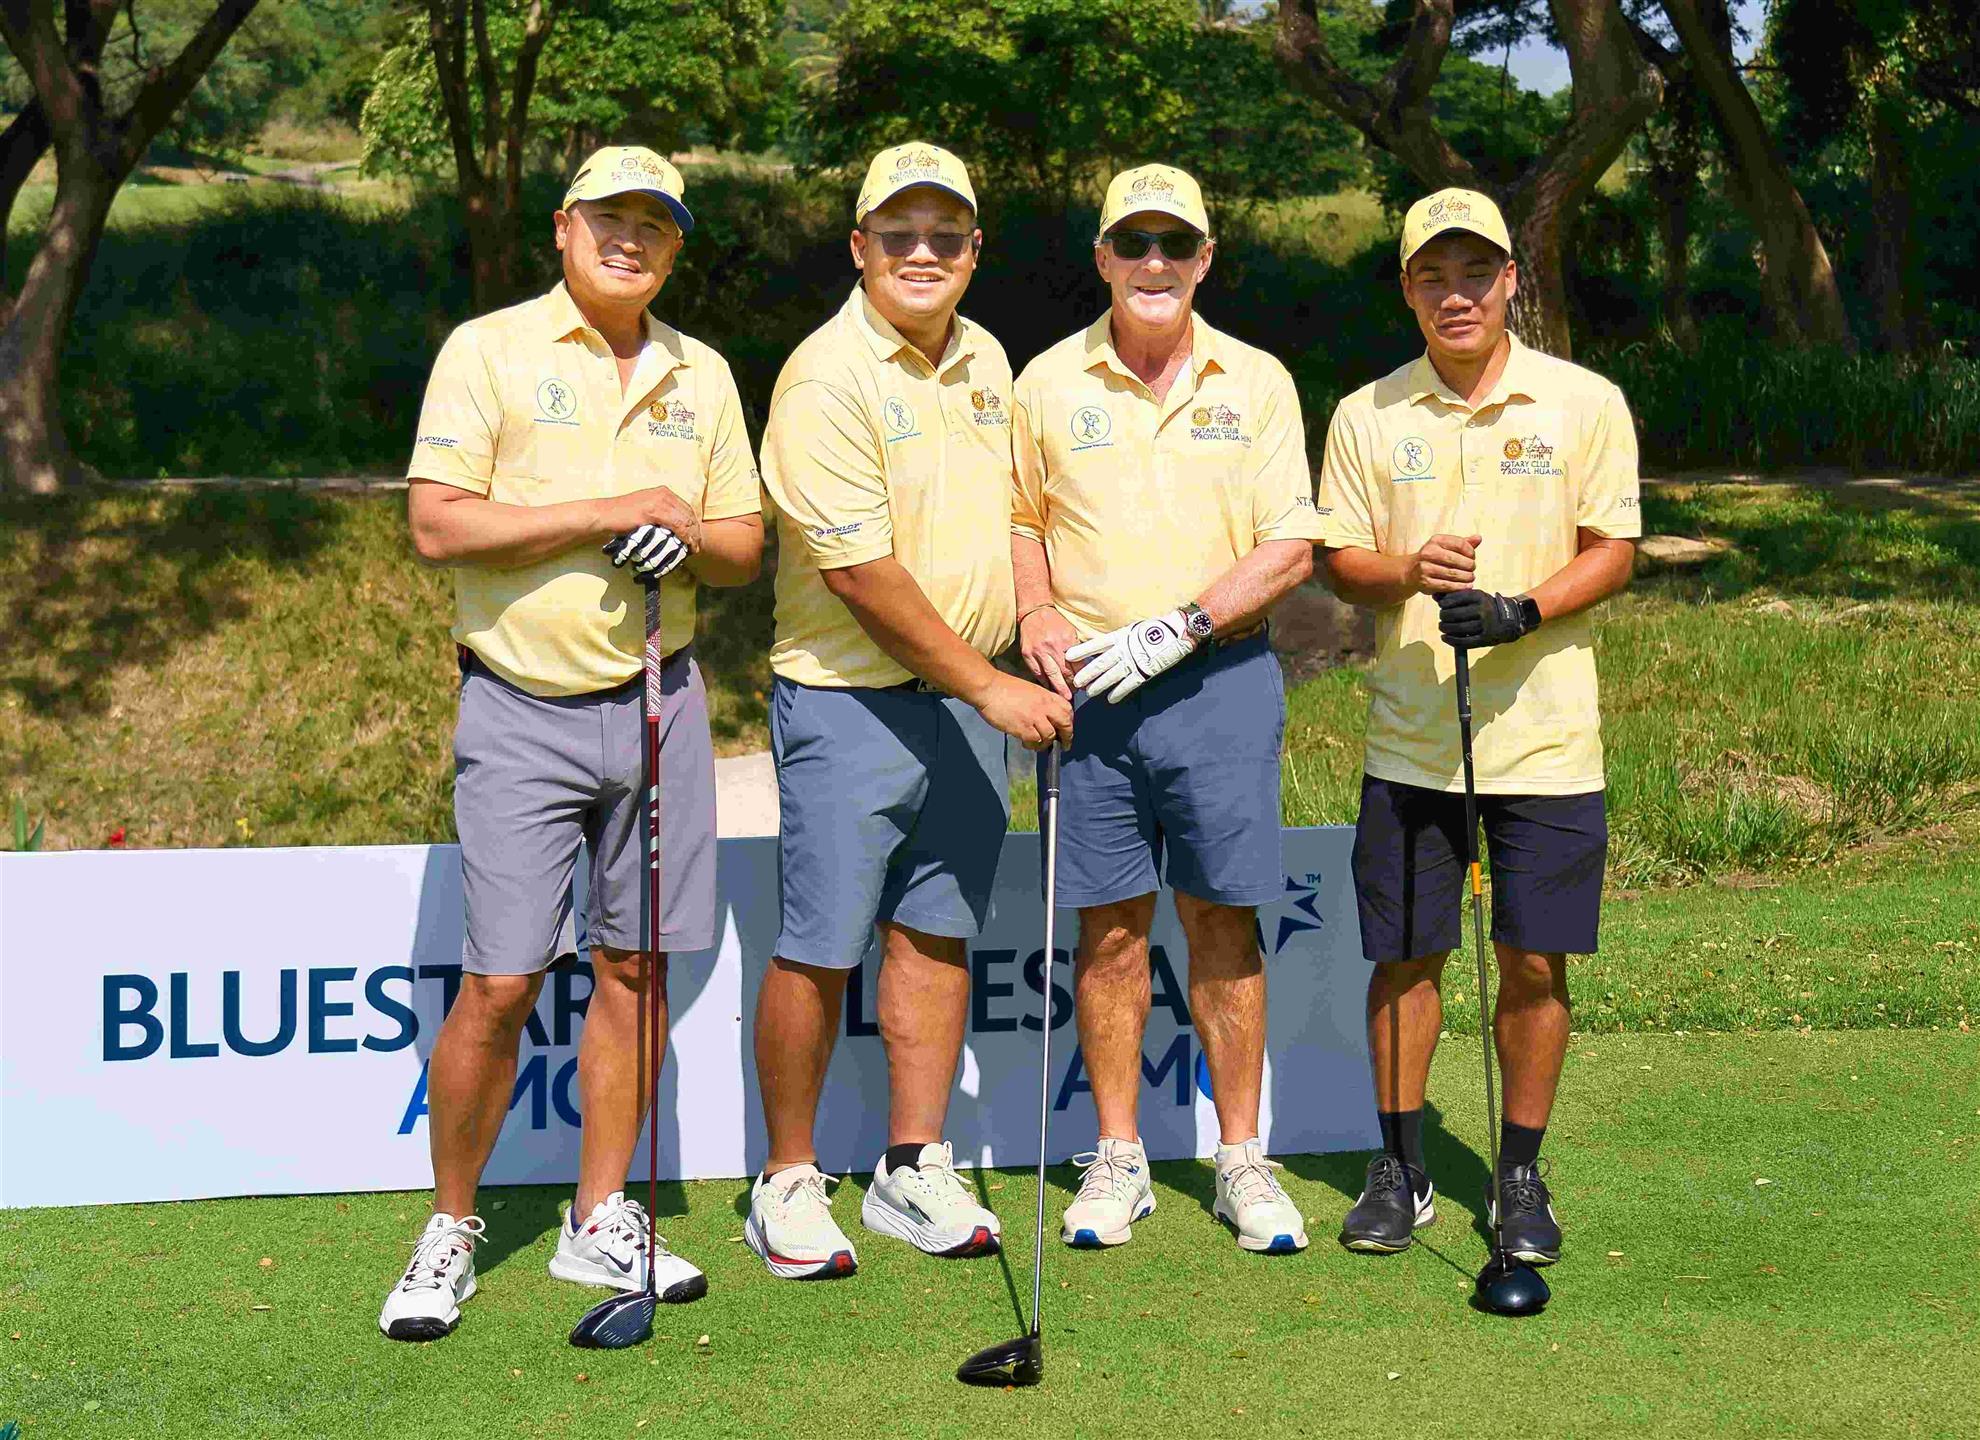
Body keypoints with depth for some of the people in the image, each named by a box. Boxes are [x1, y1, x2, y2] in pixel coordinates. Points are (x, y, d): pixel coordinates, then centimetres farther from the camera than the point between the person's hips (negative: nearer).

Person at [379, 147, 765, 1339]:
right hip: (523, 710, -4)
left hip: (660, 699, 5)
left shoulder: (702, 375, 12)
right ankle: (451, 1231, 9)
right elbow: (440, 525, -13)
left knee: (634, 967, 6)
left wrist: (688, 534, -8)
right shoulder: (489, 351, -3)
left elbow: (745, 547, 15)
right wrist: (609, 511, -15)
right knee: (500, 984, -7)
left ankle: (601, 1223, 17)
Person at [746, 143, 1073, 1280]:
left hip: (969, 695, 7)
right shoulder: (828, 379, -16)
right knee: (821, 950, -3)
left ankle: (915, 1172, 19)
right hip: (849, 702, -7)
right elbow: (863, 569, -19)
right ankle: (789, 1184, 10)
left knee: (938, 933, 10)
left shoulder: (985, 360, 9)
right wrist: (989, 685, -17)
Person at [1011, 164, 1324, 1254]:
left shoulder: (1255, 383, 3)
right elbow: (1018, 519, 15)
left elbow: (1291, 548, -1)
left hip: (1221, 681, -1)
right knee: (1109, 927, 3)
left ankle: (1241, 1159, 11)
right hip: (1089, 688, 1)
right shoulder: (1048, 382, 6)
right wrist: (1037, 617, -4)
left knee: (1222, 922, 2)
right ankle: (1117, 1157, 13)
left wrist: (1175, 629, -12)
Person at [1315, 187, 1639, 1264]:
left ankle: (1521, 1175, 16)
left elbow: (1612, 551, 0)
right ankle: (1401, 1168, 18)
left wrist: (1519, 611, -17)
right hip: (1409, 736, 1)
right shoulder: (1367, 416, 5)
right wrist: (1409, 572, -17)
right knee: (1404, 955, 5)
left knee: (1535, 963, 2)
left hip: (1544, 736, -1)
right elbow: (1338, 559, 5)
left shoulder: (1585, 403, 1)